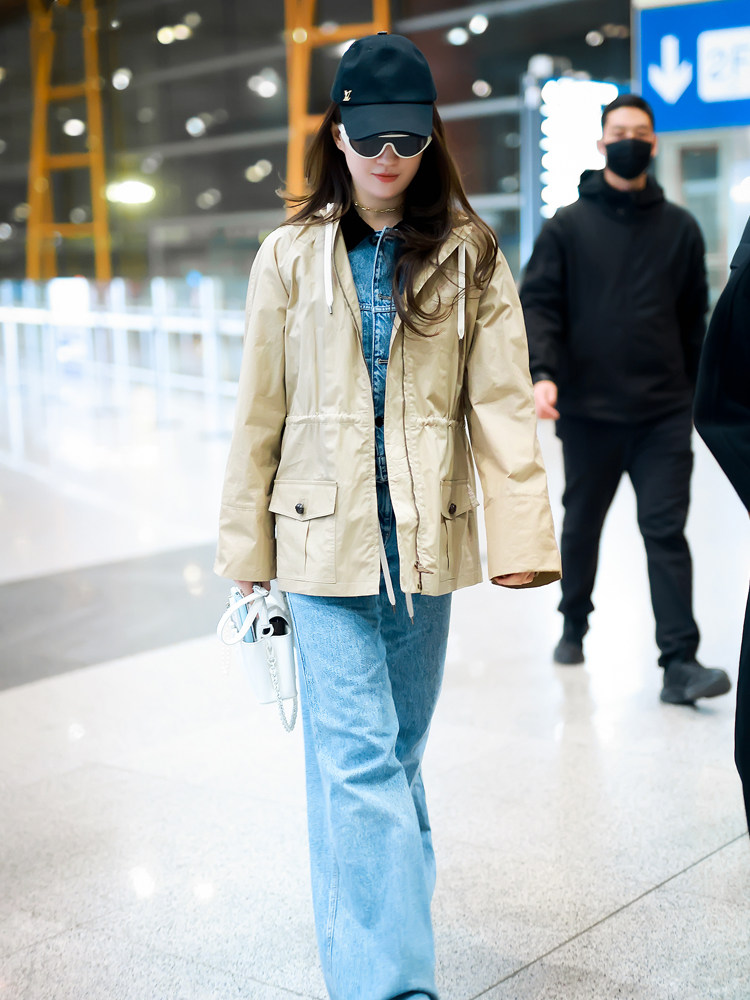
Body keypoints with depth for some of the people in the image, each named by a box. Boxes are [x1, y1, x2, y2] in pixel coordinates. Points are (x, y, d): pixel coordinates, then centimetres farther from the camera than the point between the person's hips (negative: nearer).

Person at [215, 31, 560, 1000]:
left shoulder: (469, 258, 4)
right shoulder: (291, 257, 4)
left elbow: (502, 402, -2)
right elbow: (259, 412, 6)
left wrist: (522, 533, -12)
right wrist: (247, 545, 5)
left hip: (425, 537, 1)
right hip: (326, 536, -1)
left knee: (396, 750, 14)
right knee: (359, 757, -9)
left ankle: (382, 920, 34)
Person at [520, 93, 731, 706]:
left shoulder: (680, 229, 8)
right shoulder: (568, 226, 3)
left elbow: (693, 319, 13)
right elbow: (539, 304, -4)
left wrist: (697, 394, 12)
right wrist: (543, 372, -20)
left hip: (664, 414, 0)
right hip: (587, 411, 0)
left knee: (666, 531, -5)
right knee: (581, 526, 14)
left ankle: (680, 661, -5)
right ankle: (574, 626, 35)